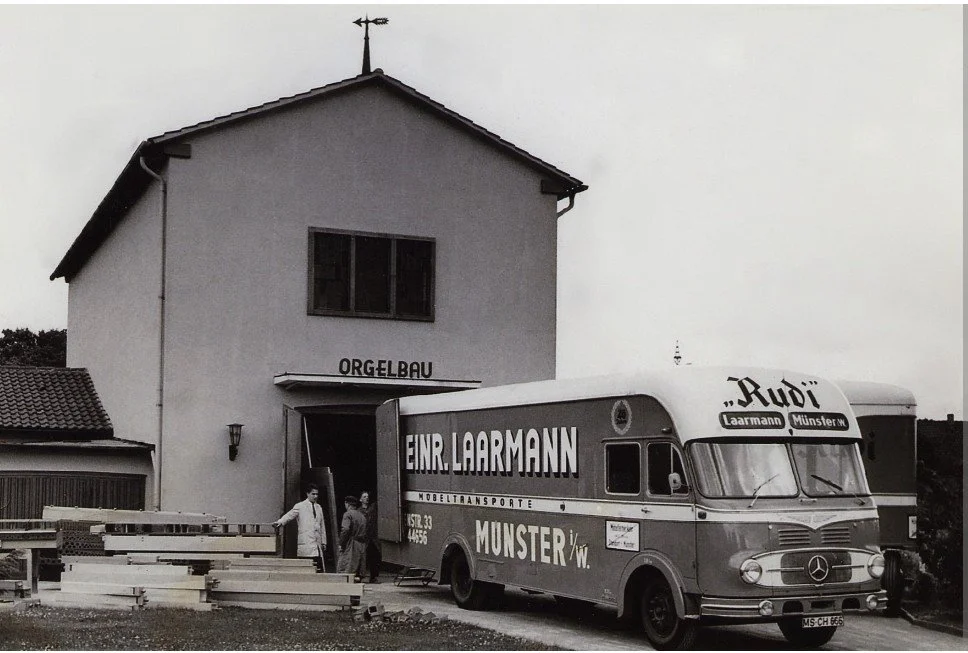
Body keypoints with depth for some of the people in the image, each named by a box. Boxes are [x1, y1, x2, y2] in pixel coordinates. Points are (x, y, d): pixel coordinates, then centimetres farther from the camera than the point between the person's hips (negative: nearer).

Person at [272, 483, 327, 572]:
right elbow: (289, 515, -9)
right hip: (306, 544, -5)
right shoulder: (300, 506, 4)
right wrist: (280, 522, -28)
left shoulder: (319, 508, 20)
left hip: (317, 544, 5)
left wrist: (323, 542, 20)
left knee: (320, 569, -4)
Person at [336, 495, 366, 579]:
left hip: (350, 544, -8)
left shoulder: (348, 514, -7)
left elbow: (345, 530, -18)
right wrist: (363, 545, 16)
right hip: (361, 545, 8)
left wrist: (341, 544, -13)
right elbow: (365, 533, 15)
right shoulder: (362, 516, 16)